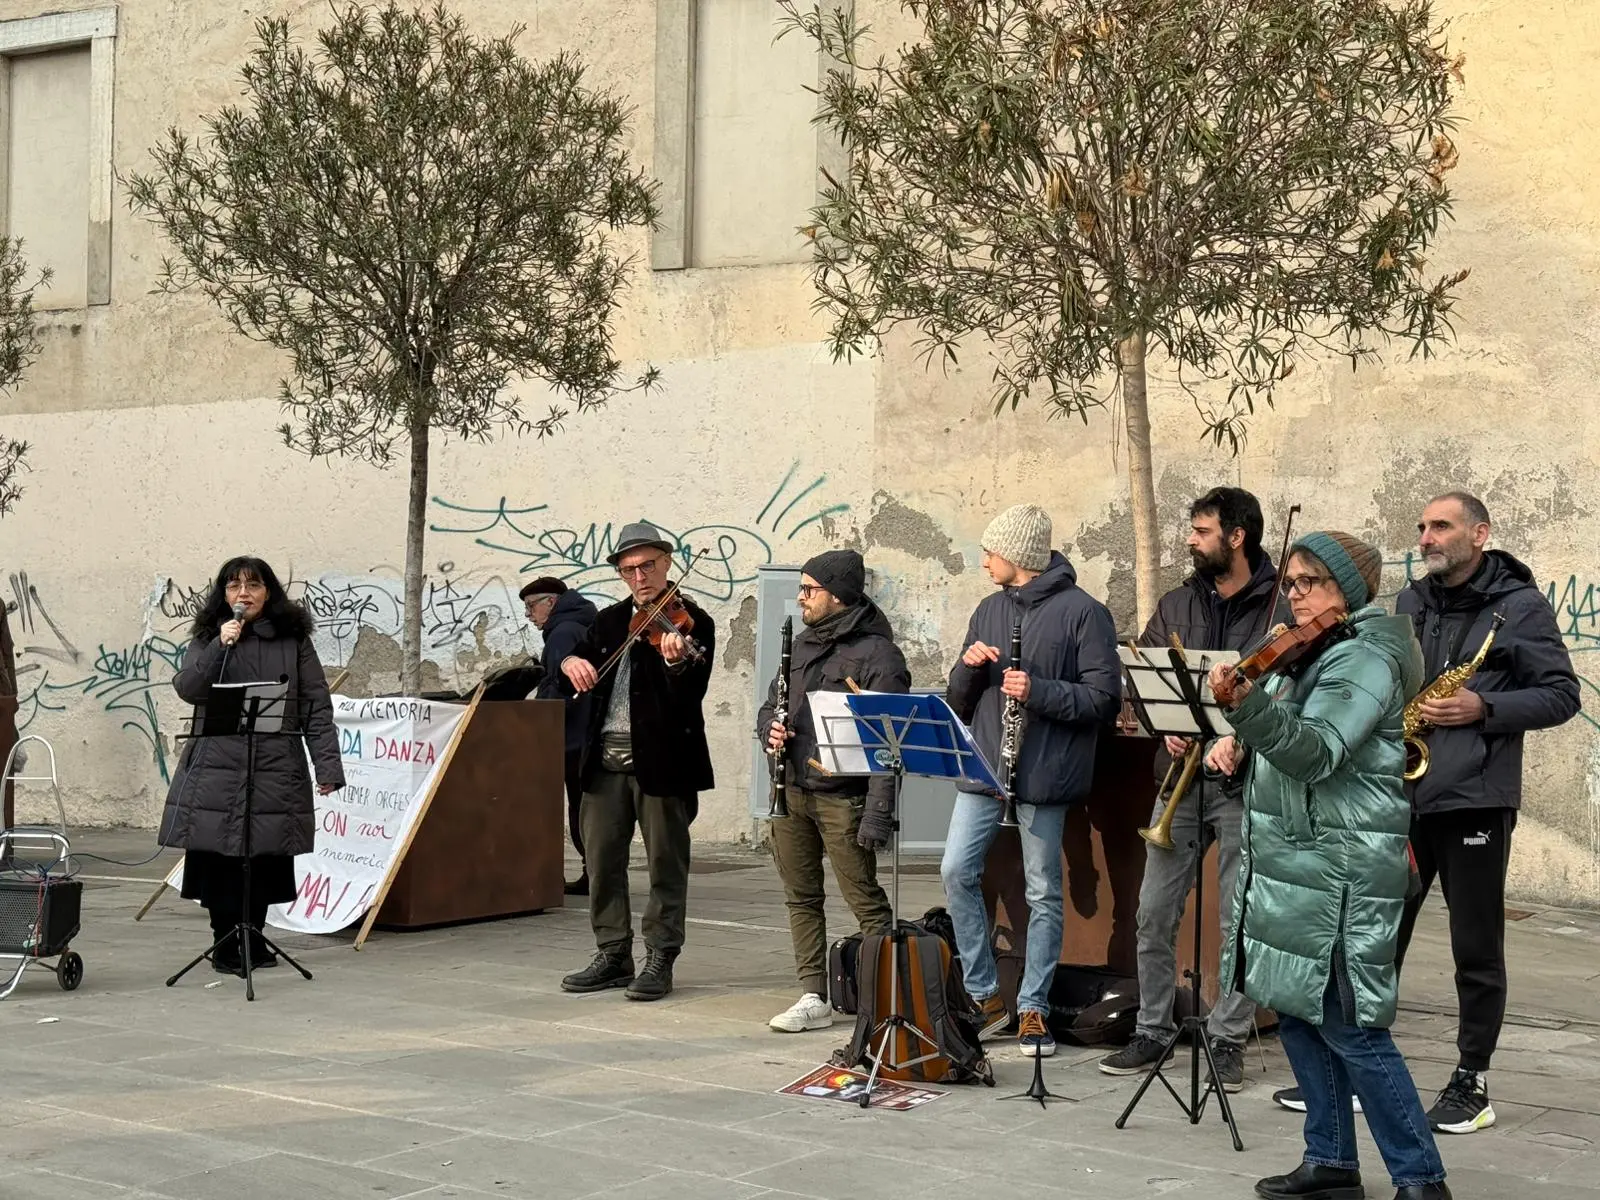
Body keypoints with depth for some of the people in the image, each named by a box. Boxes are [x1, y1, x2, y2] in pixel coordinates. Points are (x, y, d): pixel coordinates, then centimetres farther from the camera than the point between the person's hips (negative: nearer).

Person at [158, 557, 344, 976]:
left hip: (275, 768, 0)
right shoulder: (206, 638, 12)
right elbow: (186, 688, -4)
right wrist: (220, 646, -15)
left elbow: (316, 707, 5)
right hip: (216, 768, 0)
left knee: (265, 856, 2)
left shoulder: (294, 641, 9)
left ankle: (253, 936, 18)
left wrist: (327, 766, -2)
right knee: (218, 856, -2)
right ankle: (226, 942, 10)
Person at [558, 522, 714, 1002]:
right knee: (601, 859, 9)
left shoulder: (690, 621, -4)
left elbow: (691, 694, -15)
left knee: (666, 863, 1)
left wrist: (676, 661, -36)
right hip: (606, 760, 6)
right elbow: (577, 656, 11)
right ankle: (613, 956, 19)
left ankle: (660, 960, 10)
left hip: (662, 759, -6)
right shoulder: (610, 620, 15)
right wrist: (573, 662, -13)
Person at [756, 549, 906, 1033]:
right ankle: (814, 998, 18)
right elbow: (770, 705, 25)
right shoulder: (802, 644, 15)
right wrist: (771, 729, 0)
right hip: (791, 790, 8)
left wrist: (878, 811, -21)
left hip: (842, 797, -8)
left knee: (866, 902, -6)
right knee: (801, 898, 11)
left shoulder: (877, 654, -10)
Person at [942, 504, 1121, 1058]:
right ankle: (985, 996, 11)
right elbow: (958, 702, 16)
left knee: (1043, 892, 2)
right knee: (957, 872, -1)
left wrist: (1038, 692, -22)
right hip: (984, 764, 6)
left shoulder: (1082, 612, -5)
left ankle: (1033, 1008, 12)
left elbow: (1105, 699, -11)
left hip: (1044, 772, -6)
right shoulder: (990, 610, 15)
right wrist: (970, 665, -5)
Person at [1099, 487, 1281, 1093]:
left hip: (1246, 781, -4)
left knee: (1240, 918, 2)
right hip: (1180, 775, 5)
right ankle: (1152, 1030, 18)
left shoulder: (1280, 605, -3)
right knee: (1155, 912, 6)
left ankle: (1228, 1039, 13)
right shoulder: (1176, 604, 12)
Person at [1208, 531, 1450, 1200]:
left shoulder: (1364, 658, -13)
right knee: (1296, 1010, 12)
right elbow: (1281, 740, 23)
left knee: (1350, 1026, -8)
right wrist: (1238, 741, 2)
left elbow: (1314, 753, -27)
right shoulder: (1305, 656, 15)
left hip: (1339, 870, -9)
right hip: (1288, 861, 9)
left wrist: (1245, 705, -40)